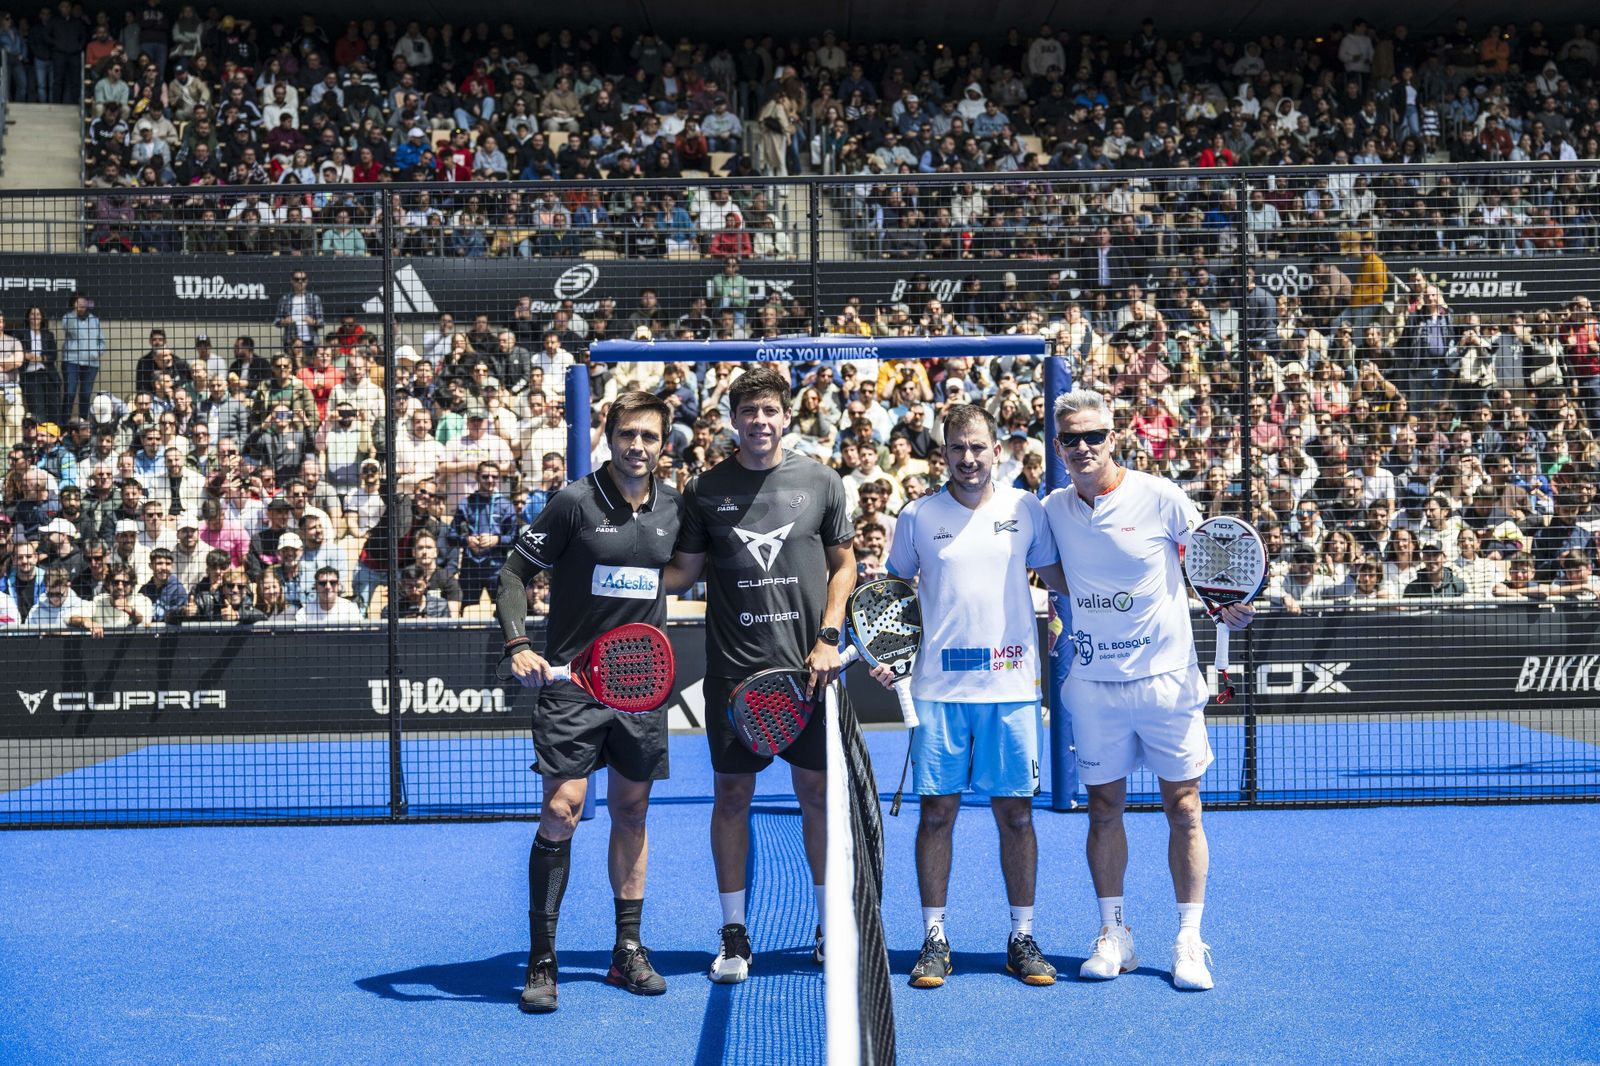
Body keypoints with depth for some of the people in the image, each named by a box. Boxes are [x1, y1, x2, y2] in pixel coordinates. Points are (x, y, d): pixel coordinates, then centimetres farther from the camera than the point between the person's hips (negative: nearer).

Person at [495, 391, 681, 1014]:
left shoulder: (673, 507, 5)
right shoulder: (575, 502, -8)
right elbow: (515, 572, -5)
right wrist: (518, 645, -17)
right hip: (572, 682, -4)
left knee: (631, 812, 11)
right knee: (560, 814, -9)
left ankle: (628, 951, 21)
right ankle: (541, 963, -1)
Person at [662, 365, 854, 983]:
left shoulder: (821, 483, 4)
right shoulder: (705, 490, 3)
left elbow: (843, 565, 9)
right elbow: (683, 572, 9)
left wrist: (829, 638, -2)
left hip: (807, 665, 0)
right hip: (733, 668, 0)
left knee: (818, 790, 5)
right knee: (732, 793, 4)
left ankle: (830, 925, 19)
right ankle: (734, 933, 14)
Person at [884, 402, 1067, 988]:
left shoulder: (1025, 509, 5)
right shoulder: (918, 515, 5)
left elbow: (1061, 577, 14)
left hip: (1010, 685, 0)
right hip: (938, 687, 0)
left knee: (1015, 813, 3)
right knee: (936, 812, 1)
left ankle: (1022, 938, 13)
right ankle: (934, 940, 10)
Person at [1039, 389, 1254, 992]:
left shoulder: (1160, 497, -7)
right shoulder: (1054, 510, 3)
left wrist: (1230, 608, -14)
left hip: (1165, 678, -3)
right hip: (1094, 686, 3)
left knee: (1182, 808, 1)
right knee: (1104, 807, 7)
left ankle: (1189, 941, 9)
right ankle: (1114, 935, 19)